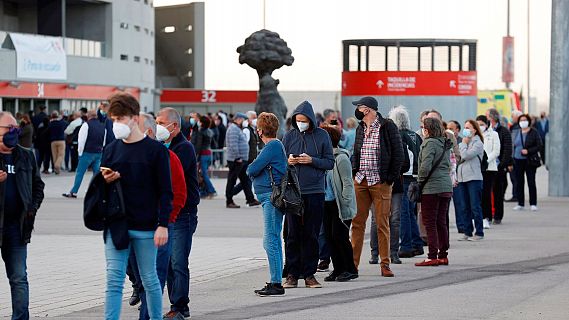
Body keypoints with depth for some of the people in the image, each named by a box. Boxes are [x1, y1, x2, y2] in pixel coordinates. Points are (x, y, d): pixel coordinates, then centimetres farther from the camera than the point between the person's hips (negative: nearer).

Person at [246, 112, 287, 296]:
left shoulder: (272, 146, -14)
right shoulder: (275, 145, 18)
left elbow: (251, 170, -16)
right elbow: (253, 171, 18)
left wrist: (250, 170, 3)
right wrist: (254, 171, -1)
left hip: (271, 197, -11)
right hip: (271, 198, 11)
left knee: (270, 241, -10)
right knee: (274, 240, 14)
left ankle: (276, 284, -10)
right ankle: (275, 282, 20)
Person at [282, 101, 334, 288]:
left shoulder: (322, 136, 2)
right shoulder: (290, 136, 6)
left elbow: (330, 163, 2)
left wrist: (312, 161, -13)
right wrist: (288, 161, -10)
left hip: (315, 192, -1)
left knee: (311, 235, 3)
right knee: (293, 234, 1)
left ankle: (309, 274, 10)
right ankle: (292, 274, 6)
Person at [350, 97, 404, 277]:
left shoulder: (387, 127, -5)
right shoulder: (360, 128, 14)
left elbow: (398, 153, -5)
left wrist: (390, 178, -9)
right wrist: (354, 171, 10)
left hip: (380, 182, -6)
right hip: (360, 181, 6)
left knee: (382, 224, -1)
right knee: (357, 222, 4)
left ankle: (385, 264, 5)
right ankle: (353, 263, 8)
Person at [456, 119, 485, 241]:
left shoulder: (478, 143, -5)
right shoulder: (462, 143, 16)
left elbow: (466, 155, -16)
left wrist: (464, 144, -1)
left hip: (474, 178, -7)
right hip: (462, 178, 7)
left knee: (475, 207, -6)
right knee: (465, 208, 9)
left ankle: (479, 233, -2)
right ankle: (467, 232, 14)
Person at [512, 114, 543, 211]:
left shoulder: (534, 132, -3)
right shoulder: (517, 132, 11)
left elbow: (539, 146, -5)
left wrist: (528, 151, -17)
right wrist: (512, 159, 10)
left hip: (530, 161, -4)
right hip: (518, 160, 4)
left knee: (531, 183, -1)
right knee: (519, 183, 5)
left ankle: (533, 204, 5)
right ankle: (520, 204, 12)